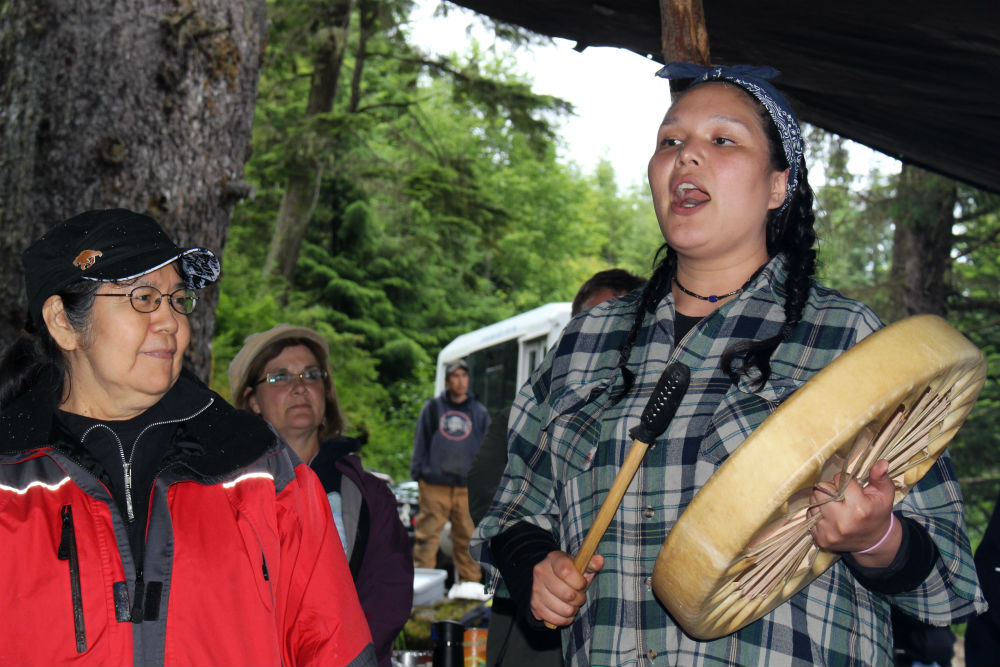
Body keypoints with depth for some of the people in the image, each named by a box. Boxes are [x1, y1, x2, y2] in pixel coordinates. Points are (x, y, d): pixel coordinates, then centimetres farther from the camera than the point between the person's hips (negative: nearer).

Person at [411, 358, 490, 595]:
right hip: (434, 484, -1)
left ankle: (470, 580, 13)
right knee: (427, 534, -4)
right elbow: (420, 442, 12)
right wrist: (418, 473, 5)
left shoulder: (479, 412, 14)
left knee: (468, 535, 3)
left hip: (467, 487, 1)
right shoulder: (432, 408, 10)